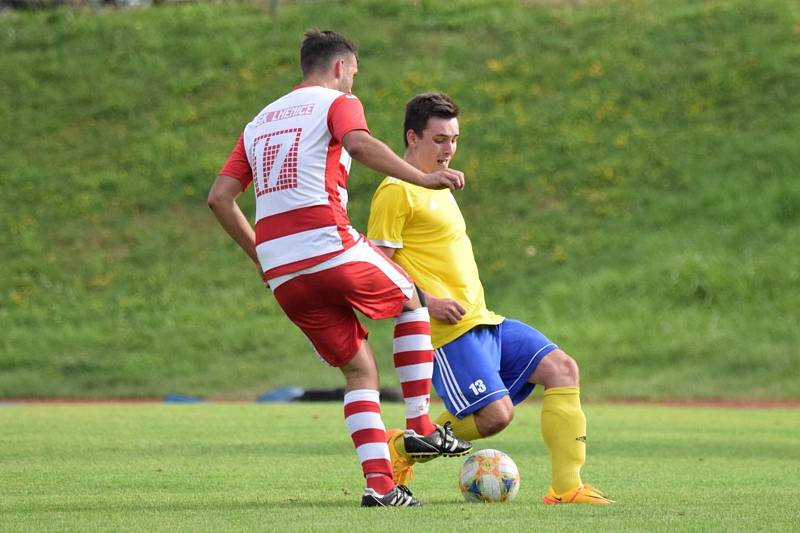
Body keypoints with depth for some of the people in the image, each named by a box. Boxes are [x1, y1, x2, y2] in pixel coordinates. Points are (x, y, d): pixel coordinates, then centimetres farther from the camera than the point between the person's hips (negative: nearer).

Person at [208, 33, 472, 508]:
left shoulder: (259, 123, 24)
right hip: (332, 249, -6)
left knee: (359, 369, 14)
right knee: (412, 303, 22)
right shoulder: (338, 103, 5)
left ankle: (379, 482, 1)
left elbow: (220, 197, 18)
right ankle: (421, 427, 13)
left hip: (281, 275, 6)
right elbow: (360, 144, -18)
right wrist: (422, 178, -25)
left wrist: (260, 254, 25)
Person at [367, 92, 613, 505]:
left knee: (561, 368, -4)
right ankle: (403, 448, 3)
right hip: (449, 330, -10)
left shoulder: (439, 188, 22)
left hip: (483, 322, 10)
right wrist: (427, 301, -21)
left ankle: (566, 487, -6)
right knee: (495, 414, -20)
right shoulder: (397, 191, -9)